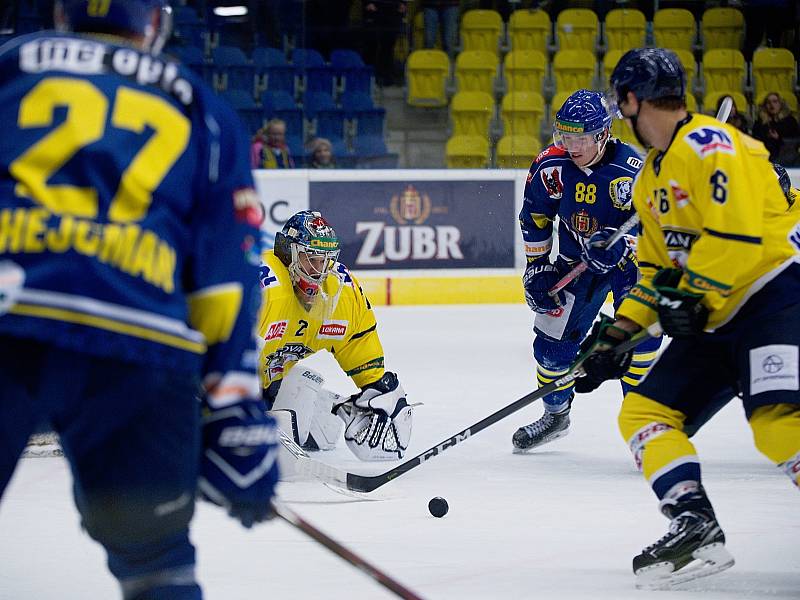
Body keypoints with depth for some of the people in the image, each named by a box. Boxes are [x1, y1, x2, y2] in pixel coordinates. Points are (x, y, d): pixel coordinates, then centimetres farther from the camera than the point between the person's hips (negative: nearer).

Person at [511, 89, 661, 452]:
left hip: (630, 260, -4)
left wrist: (619, 246, -40)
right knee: (552, 340, 4)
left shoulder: (633, 171, -28)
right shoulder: (550, 166, -14)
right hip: (575, 261, 4)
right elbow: (534, 218, 4)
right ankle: (556, 414, 29)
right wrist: (537, 267, 2)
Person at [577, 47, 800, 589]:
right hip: (714, 321, 11)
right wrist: (620, 331, 13)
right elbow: (657, 270, 24)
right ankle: (697, 530, -6)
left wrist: (689, 293, -18)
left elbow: (739, 230, -24)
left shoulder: (710, 145, -13)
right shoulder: (652, 179, 19)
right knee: (645, 413, 3)